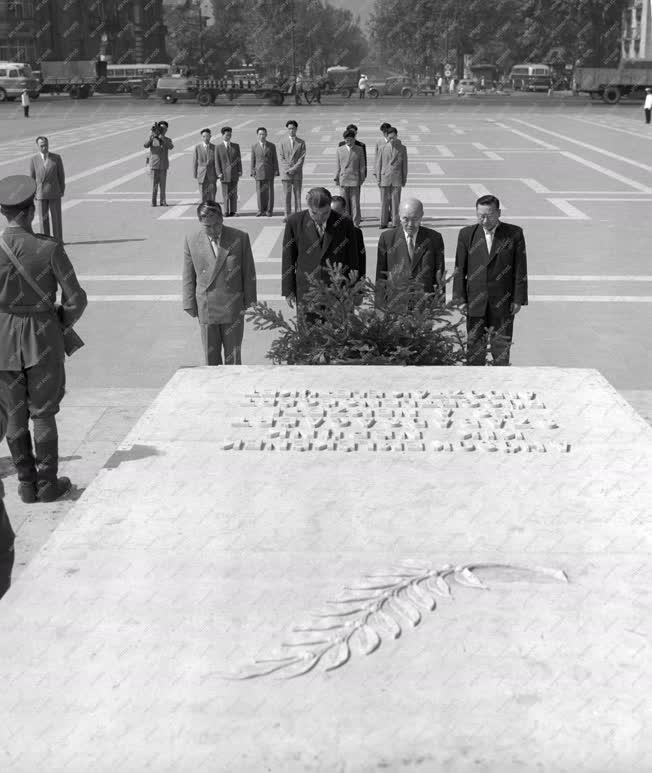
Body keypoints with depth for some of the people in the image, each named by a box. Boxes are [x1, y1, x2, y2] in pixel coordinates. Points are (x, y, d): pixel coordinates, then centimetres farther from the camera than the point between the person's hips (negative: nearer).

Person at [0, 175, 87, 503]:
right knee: (43, 413, 10)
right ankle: (47, 483, 18)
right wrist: (63, 323, 7)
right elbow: (76, 299, -12)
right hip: (43, 334, -2)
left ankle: (26, 483, 21)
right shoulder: (49, 248, -16)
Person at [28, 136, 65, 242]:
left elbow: (61, 175, 2)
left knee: (56, 217, 4)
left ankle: (58, 240, 13)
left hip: (54, 193, 0)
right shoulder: (33, 159, -2)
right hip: (40, 194, 1)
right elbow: (32, 177, 3)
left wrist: (62, 191, 0)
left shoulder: (56, 157, -4)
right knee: (43, 218, 5)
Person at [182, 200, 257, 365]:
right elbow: (189, 277, 5)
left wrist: (250, 304, 2)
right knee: (211, 358, 8)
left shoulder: (240, 238, -3)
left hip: (233, 308, -1)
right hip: (206, 309, 1)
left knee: (233, 357, 5)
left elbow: (249, 274, 2)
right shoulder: (191, 241, 0)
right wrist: (190, 306, 3)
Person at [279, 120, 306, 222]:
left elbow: (302, 158, 0)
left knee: (297, 194, 0)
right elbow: (281, 157, 3)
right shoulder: (283, 142, 7)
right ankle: (287, 215, 3)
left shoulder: (301, 142, 6)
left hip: (297, 172, 0)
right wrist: (288, 169, -9)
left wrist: (294, 169, -11)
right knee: (287, 195, -1)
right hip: (285, 172, 0)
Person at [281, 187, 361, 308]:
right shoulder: (295, 222, -3)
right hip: (306, 292, 0)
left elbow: (353, 261, 3)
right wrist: (288, 290, 3)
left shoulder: (344, 223, -4)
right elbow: (288, 258, 3)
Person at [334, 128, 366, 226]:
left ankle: (356, 223, 2)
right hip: (343, 179, 1)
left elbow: (362, 166, 7)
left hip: (355, 180, -1)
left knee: (355, 202, -2)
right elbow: (338, 166, 10)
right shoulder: (340, 150, 8)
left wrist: (362, 179, 3)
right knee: (344, 202, 3)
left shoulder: (359, 150, 5)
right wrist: (336, 178, 6)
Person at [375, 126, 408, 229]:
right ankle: (383, 223, 8)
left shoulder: (402, 148, 4)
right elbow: (378, 164, 7)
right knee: (384, 201, 2)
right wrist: (378, 178, 3)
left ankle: (395, 223, 4)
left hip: (396, 179, 0)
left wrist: (404, 179, 5)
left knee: (395, 201, -1)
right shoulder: (383, 148, 4)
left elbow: (404, 165, 8)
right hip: (385, 178, 0)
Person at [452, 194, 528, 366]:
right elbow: (459, 269, 3)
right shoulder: (467, 234, 2)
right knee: (474, 346, 5)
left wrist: (518, 299, -5)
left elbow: (520, 268, -1)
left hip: (503, 302, -1)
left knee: (501, 346, 5)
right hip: (475, 302, 1)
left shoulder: (514, 234, -2)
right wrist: (460, 299, -2)